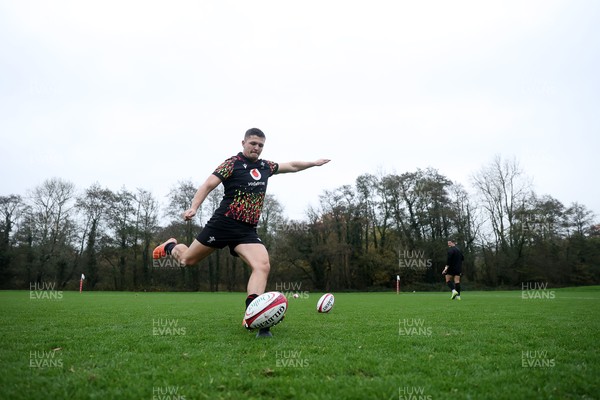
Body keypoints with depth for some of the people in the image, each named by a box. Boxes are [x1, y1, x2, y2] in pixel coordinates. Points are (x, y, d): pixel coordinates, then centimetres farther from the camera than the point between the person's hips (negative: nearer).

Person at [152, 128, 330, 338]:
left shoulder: (266, 166, 14)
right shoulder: (232, 163, -4)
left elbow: (291, 166, 30)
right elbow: (207, 186, -11)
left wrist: (313, 163, 34)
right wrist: (193, 208, -24)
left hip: (248, 230, 4)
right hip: (223, 223, -4)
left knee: (263, 266, -20)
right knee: (187, 259, 9)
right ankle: (171, 246, 44)